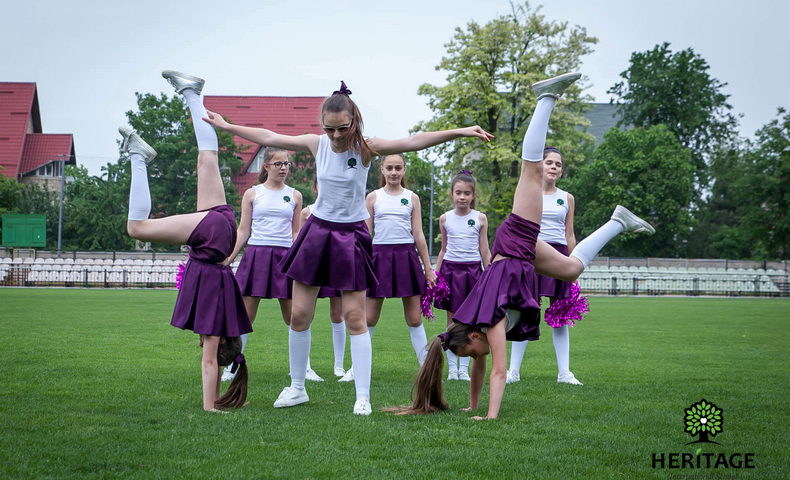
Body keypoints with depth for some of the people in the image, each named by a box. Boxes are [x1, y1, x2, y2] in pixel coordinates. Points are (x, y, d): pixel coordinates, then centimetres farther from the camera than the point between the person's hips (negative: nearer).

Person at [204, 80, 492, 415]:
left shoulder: (366, 148, -10)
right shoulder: (316, 144, -2)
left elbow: (414, 142, -21)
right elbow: (268, 138, 10)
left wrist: (459, 132, -32)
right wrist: (225, 126, 18)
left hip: (351, 236, -3)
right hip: (317, 230, 3)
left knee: (355, 317, -5)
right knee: (299, 314, 5)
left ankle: (363, 396, -2)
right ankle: (297, 387, 21)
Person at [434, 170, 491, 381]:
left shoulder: (480, 218, 2)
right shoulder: (445, 219, 5)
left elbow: (484, 251, 5)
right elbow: (443, 250, 13)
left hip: (473, 270, -1)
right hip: (450, 269, 1)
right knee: (452, 321, 2)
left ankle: (464, 368, 8)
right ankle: (452, 368, 7)